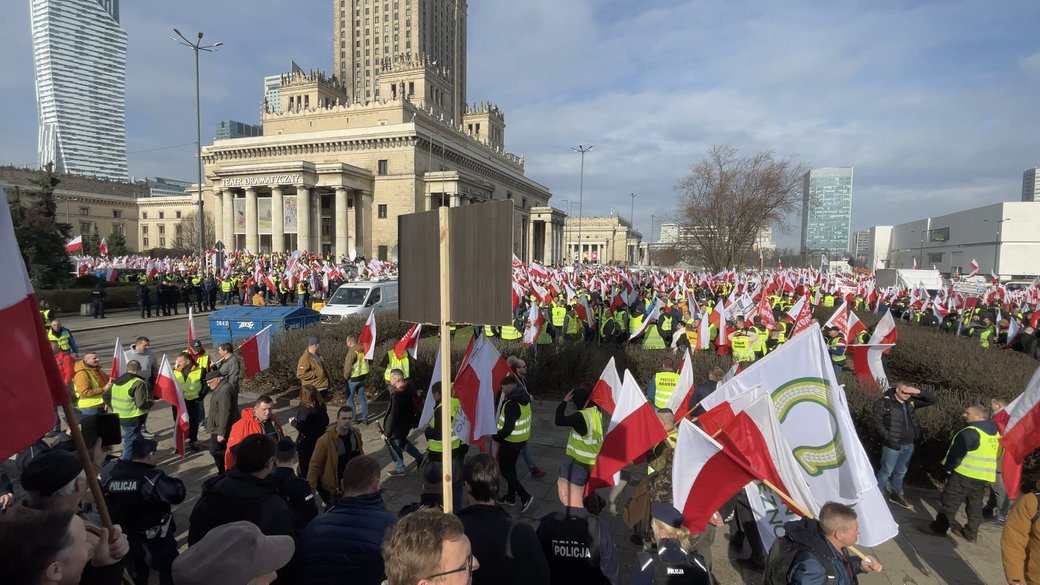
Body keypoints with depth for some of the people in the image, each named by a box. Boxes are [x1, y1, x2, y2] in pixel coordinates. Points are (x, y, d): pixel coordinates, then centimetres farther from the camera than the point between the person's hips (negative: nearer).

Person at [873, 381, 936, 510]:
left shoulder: (910, 402, 4)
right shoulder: (884, 403, -14)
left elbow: (932, 400, 8)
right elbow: (878, 423, -14)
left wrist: (919, 392, -9)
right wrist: (889, 438, -19)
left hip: (909, 445, 6)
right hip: (892, 445, -6)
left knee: (900, 472, 21)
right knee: (886, 472, 1)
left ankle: (897, 495, 37)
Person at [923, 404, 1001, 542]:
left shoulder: (970, 432, -21)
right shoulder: (995, 432, 9)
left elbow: (957, 453, -20)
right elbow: (996, 455, 18)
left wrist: (949, 467, -5)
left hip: (964, 474, -9)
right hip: (984, 476, 9)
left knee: (950, 502, 1)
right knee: (975, 505, 15)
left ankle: (939, 527, 8)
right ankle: (971, 533, 23)